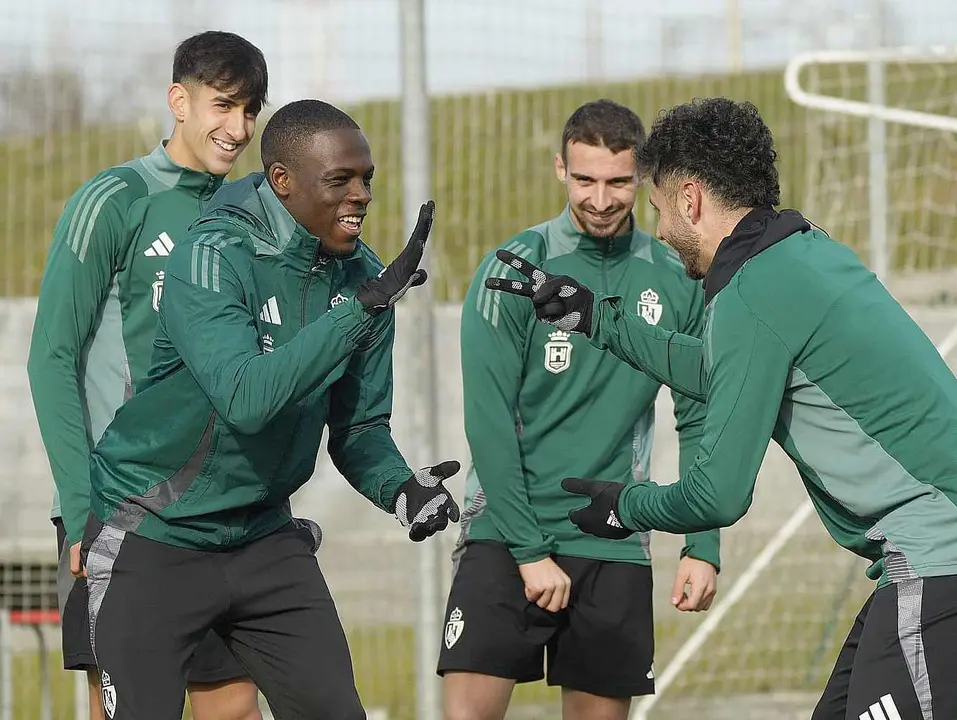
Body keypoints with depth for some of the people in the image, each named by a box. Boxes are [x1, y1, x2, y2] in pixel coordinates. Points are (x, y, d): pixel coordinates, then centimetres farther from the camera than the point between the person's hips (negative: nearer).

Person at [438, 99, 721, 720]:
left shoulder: (677, 282, 4)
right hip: (506, 535, -3)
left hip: (615, 548, 3)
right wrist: (531, 550, -13)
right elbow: (489, 423, -8)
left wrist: (703, 547, 0)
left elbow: (698, 422, 8)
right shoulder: (514, 271, -6)